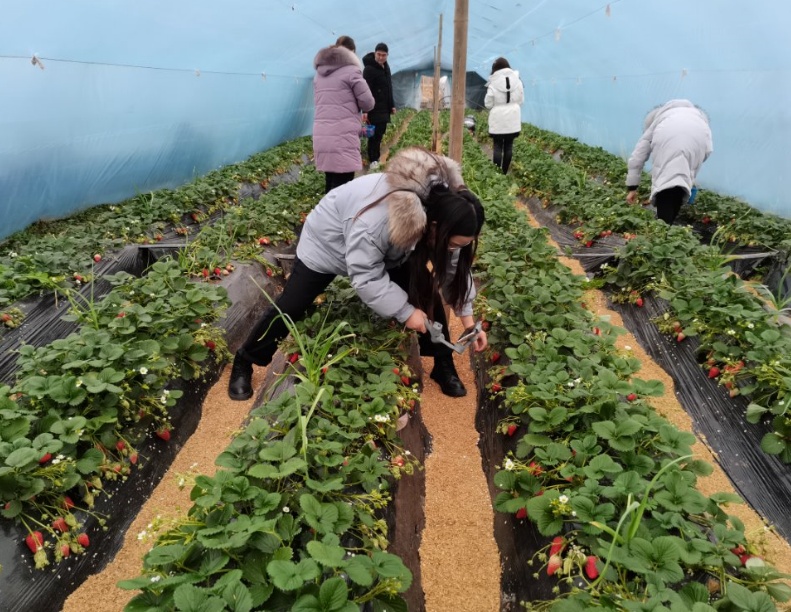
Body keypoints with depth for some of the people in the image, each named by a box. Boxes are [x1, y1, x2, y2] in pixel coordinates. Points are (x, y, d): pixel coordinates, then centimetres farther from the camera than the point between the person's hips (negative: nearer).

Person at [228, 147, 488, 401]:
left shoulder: (442, 206, -23)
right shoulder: (375, 221, -47)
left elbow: (452, 266, -12)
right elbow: (367, 278, -37)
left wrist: (467, 317, -13)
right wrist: (406, 312, -33)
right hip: (327, 243, -5)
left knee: (427, 295, -8)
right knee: (290, 307, -2)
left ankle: (443, 364, 9)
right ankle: (244, 362, 19)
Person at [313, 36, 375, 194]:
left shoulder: (319, 72, 20)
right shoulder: (351, 70, -1)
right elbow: (368, 103, 0)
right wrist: (353, 103, 21)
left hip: (321, 137, 7)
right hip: (342, 139, -7)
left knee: (331, 184, 13)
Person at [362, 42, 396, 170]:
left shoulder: (385, 67, 14)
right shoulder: (369, 69, -14)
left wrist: (392, 105, 19)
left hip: (384, 108, 8)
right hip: (374, 108, -8)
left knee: (380, 132, 11)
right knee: (375, 134, -8)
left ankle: (376, 157, 21)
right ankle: (373, 160, -1)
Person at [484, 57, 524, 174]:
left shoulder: (493, 84, -10)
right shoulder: (517, 81, 0)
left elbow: (488, 104, -4)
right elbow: (521, 100, 9)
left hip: (498, 120, -3)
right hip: (513, 119, 3)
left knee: (498, 146, 1)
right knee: (509, 145, 10)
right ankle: (504, 172, 15)